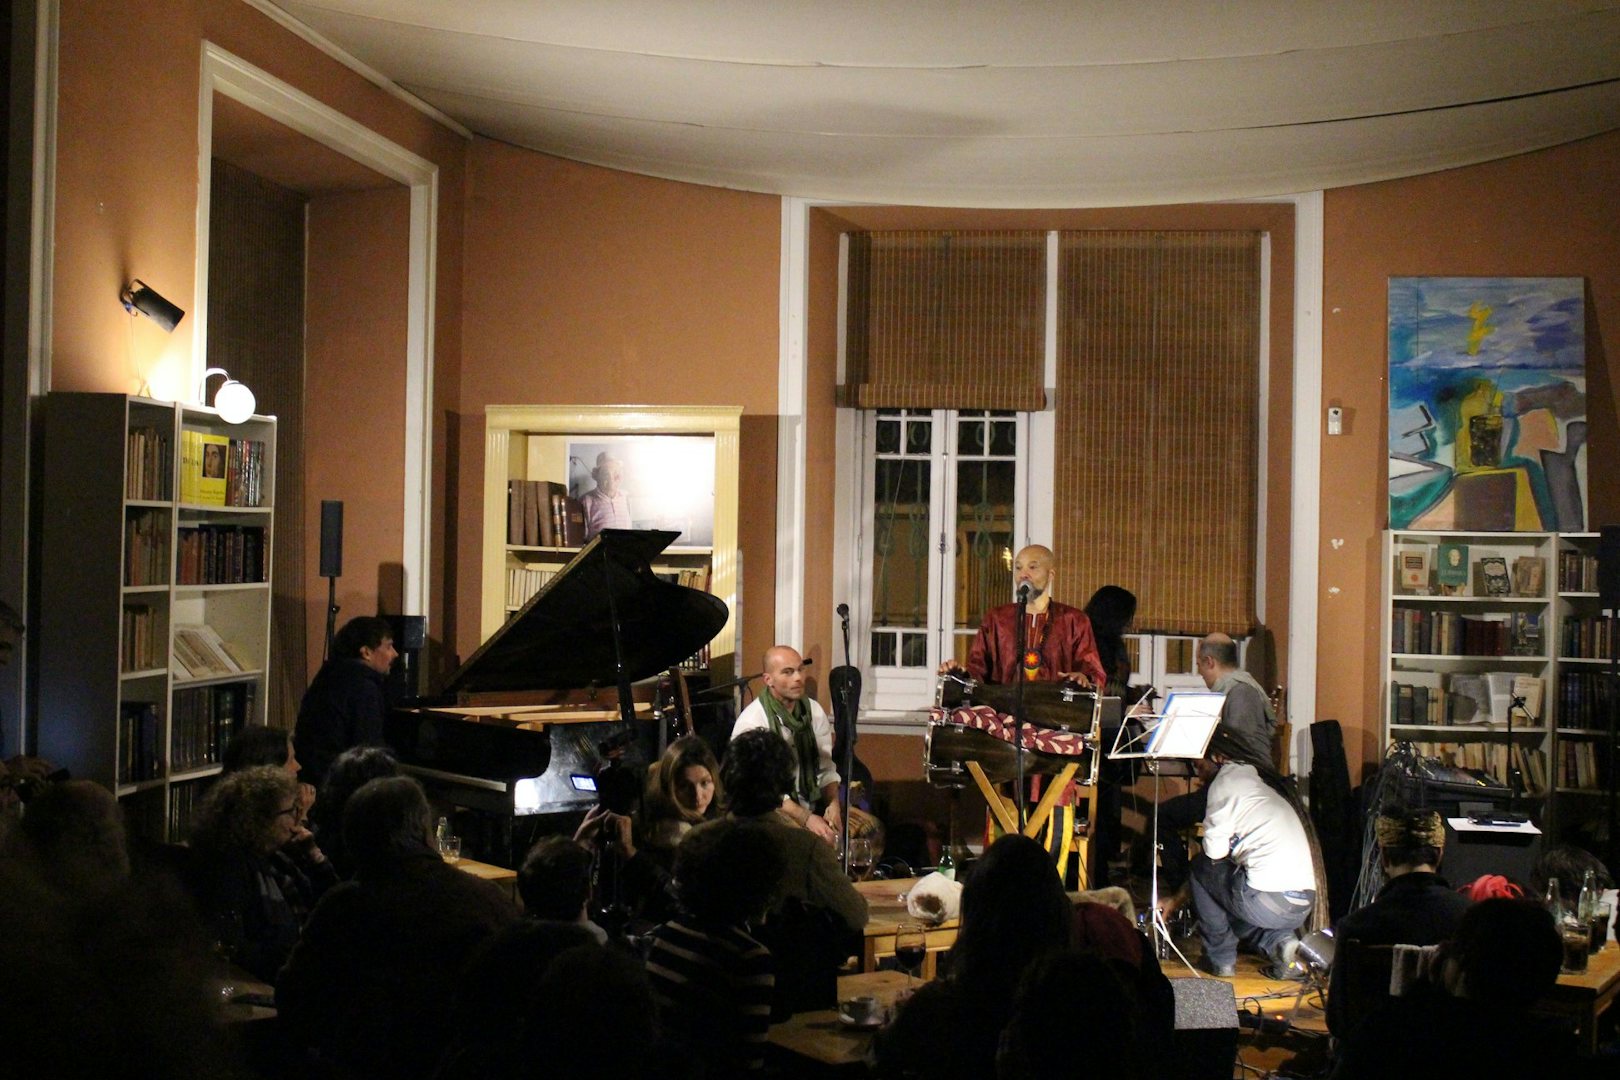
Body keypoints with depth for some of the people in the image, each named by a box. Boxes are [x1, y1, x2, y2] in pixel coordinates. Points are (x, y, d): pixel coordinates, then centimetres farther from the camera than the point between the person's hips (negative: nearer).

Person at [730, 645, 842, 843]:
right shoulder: (752, 722, -15)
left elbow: (826, 768, 7)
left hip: (812, 803, 6)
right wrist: (806, 819, -27)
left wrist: (833, 803, -12)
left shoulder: (814, 711, 4)